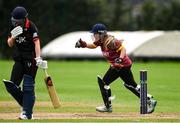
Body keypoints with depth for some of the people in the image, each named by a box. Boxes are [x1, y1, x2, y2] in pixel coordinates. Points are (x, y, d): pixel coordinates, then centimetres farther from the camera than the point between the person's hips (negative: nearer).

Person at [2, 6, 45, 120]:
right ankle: (26, 105, 19)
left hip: (31, 59, -7)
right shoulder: (14, 27, 8)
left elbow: (36, 42, -20)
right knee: (11, 85, 2)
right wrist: (13, 36, -12)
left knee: (28, 86, -9)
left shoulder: (31, 26, -12)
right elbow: (10, 44, 10)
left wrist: (38, 57, -32)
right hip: (19, 59, 7)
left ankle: (27, 113, -5)